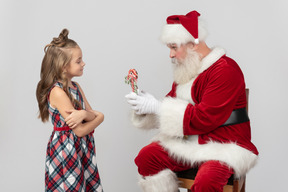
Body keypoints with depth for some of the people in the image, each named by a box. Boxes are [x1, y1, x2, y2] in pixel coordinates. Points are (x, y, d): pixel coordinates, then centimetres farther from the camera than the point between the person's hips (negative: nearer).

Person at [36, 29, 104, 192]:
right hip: (65, 149, -8)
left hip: (82, 148, 8)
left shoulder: (75, 86, 7)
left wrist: (84, 114, -20)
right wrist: (99, 117, -4)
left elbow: (92, 114, 2)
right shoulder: (57, 91, -19)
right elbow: (79, 130, -19)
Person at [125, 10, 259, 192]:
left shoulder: (225, 70, -17)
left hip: (224, 144, -7)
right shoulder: (186, 70, 10)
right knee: (146, 156, -8)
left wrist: (157, 107, -20)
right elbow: (171, 106, 14)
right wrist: (146, 106, -8)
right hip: (188, 142, 7)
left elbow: (204, 119, -23)